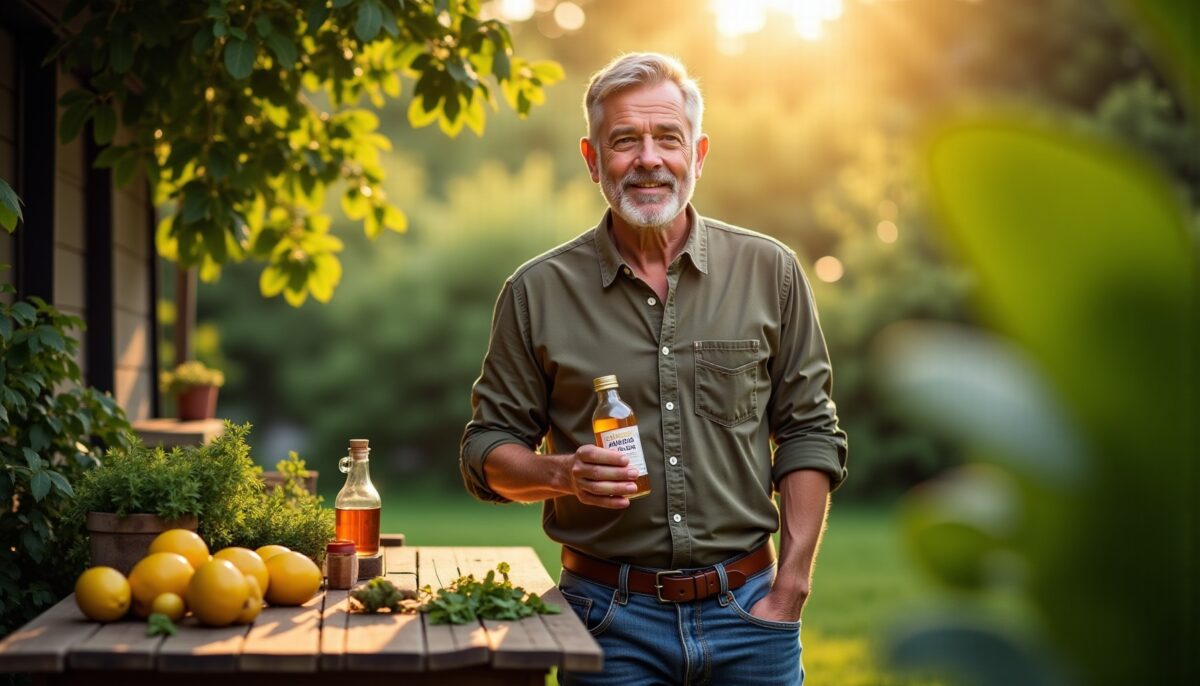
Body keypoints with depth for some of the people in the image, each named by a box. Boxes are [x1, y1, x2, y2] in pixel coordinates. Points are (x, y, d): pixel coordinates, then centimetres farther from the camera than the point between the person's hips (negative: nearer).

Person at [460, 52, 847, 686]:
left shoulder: (769, 272, 2)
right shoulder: (538, 291, 0)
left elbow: (810, 433, 4)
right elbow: (488, 450, 5)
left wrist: (789, 590, -3)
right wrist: (562, 473, -16)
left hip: (746, 610, 1)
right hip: (609, 618, 0)